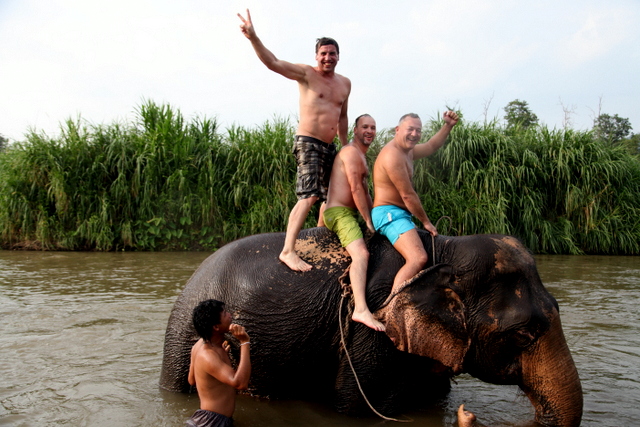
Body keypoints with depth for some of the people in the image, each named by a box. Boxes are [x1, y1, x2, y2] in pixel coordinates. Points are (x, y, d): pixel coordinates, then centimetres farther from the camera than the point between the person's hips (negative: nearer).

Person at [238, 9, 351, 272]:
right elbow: (273, 63, -16)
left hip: (329, 147, 7)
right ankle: (288, 251, -19)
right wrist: (253, 37, -30)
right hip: (308, 142, -7)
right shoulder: (306, 74, -3)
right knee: (309, 197, -19)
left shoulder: (345, 83, 16)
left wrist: (345, 146, 25)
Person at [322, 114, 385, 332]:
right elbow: (356, 189, -16)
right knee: (361, 253, -30)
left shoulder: (361, 156, 24)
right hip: (339, 213, -11)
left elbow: (365, 191, 23)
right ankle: (361, 310, -41)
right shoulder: (351, 152, -9)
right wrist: (369, 220, -12)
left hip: (348, 213, 11)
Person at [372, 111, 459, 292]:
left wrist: (448, 126, 22)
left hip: (399, 215, 11)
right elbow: (408, 195, -16)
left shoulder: (408, 151, 16)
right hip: (389, 214, -11)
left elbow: (431, 146, 36)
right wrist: (425, 221, -7)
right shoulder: (392, 155, -16)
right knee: (418, 258, -29)